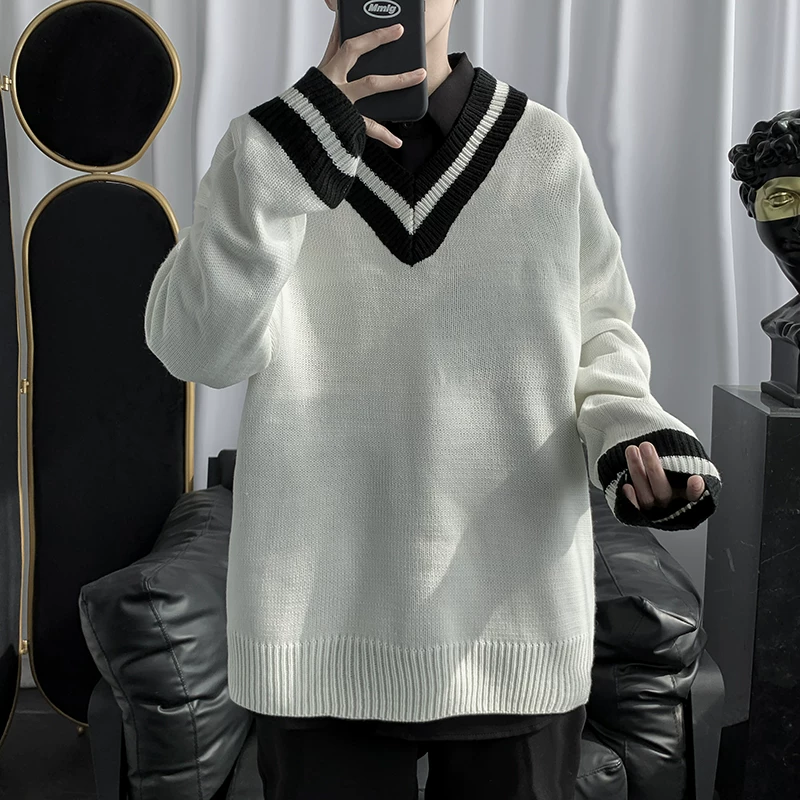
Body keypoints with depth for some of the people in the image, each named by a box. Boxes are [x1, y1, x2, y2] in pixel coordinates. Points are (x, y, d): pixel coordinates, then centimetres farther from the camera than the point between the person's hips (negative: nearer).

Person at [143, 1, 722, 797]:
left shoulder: (546, 147, -2)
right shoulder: (274, 143, -1)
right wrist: (284, 158, -26)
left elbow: (598, 328, 10)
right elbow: (198, 349, -14)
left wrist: (627, 426, -11)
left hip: (516, 612, 1)